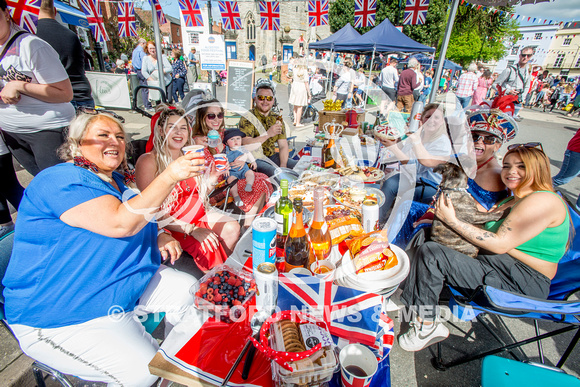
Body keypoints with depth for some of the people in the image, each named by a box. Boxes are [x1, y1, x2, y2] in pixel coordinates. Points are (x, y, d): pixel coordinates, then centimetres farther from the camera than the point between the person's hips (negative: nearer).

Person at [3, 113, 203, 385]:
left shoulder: (115, 180, 11)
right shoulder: (61, 180, -19)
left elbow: (136, 219, 23)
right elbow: (120, 223, -33)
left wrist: (158, 237, 0)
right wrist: (170, 176, -38)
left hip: (125, 287, 9)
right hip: (60, 315, -8)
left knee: (190, 291, -1)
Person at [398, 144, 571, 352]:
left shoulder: (543, 201, -14)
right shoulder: (512, 200, 16)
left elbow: (499, 244, -21)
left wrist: (453, 221, -18)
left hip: (520, 284, -10)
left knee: (430, 253, -23)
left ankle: (426, 326, -8)